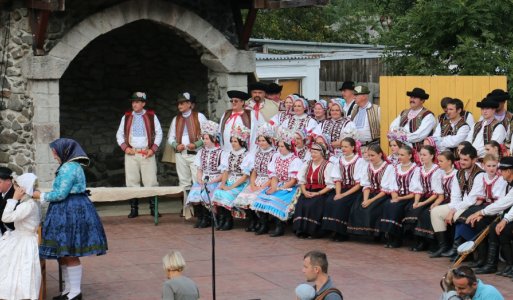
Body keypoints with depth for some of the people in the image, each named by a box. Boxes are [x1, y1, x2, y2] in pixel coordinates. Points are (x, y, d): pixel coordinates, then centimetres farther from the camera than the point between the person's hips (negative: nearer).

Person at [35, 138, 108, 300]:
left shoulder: (68, 168, -17)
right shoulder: (74, 166, 16)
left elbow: (61, 194, -19)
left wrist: (42, 196, -7)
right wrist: (44, 195, 22)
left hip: (70, 212, -11)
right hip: (70, 210, 11)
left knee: (69, 254, -4)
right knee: (63, 254, 15)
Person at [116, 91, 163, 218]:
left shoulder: (151, 116, 6)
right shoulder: (126, 117, 11)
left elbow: (159, 133, 5)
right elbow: (119, 134, 13)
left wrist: (153, 149, -5)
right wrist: (125, 147, -2)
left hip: (147, 154, -2)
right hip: (131, 153, 2)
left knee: (151, 182, -4)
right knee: (132, 182, 1)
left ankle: (153, 208, 1)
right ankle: (134, 209, 6)